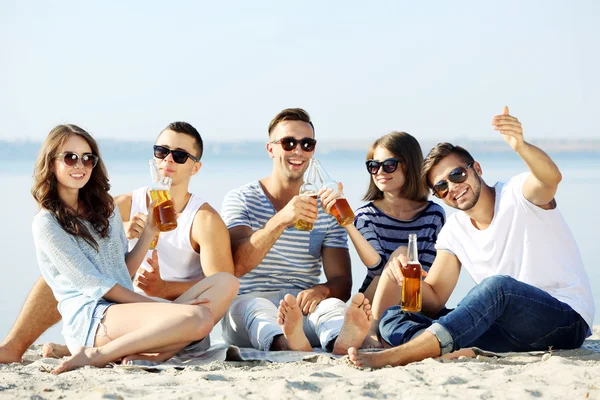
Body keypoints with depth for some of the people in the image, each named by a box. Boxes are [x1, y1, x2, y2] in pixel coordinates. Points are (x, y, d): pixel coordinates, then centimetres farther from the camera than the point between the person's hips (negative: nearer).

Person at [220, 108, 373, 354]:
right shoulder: (240, 200, 6)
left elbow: (342, 282, 6)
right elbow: (237, 265, -13)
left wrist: (321, 290, -21)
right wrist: (281, 220, -29)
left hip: (304, 313, 2)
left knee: (332, 306, -31)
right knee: (254, 305, -36)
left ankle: (342, 341, -65)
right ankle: (288, 343, -68)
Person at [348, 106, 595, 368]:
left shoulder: (517, 194, -5)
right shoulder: (453, 231, 11)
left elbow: (551, 177, -30)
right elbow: (433, 300, 9)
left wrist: (521, 146, -51)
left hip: (567, 321, -5)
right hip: (510, 327, 6)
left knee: (498, 285, -39)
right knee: (393, 319, -10)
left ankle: (397, 355, -44)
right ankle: (460, 352, -44)